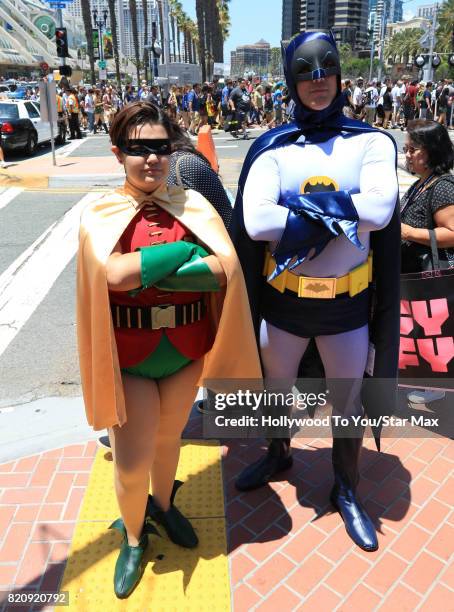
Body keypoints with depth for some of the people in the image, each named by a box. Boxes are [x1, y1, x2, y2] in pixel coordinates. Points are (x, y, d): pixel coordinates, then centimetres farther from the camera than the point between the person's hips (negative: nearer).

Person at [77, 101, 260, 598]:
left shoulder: (192, 204, -2)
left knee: (168, 438, 21)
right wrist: (185, 249, -18)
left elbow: (227, 267, -16)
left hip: (186, 350, 2)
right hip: (129, 356, -2)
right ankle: (133, 537, 35)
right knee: (132, 462, 4)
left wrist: (141, 271, -21)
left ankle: (162, 505, 51)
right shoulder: (100, 214, -7)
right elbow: (112, 274, -25)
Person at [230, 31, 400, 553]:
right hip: (283, 299, 1)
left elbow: (379, 210, -22)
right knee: (276, 389, 22)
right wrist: (335, 212, -21)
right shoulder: (273, 149, -5)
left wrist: (301, 205, -22)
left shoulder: (371, 142, -4)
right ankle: (279, 454, 53)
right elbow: (254, 222, -20)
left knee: (349, 405, 15)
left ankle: (346, 491, 42)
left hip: (347, 304, 0)